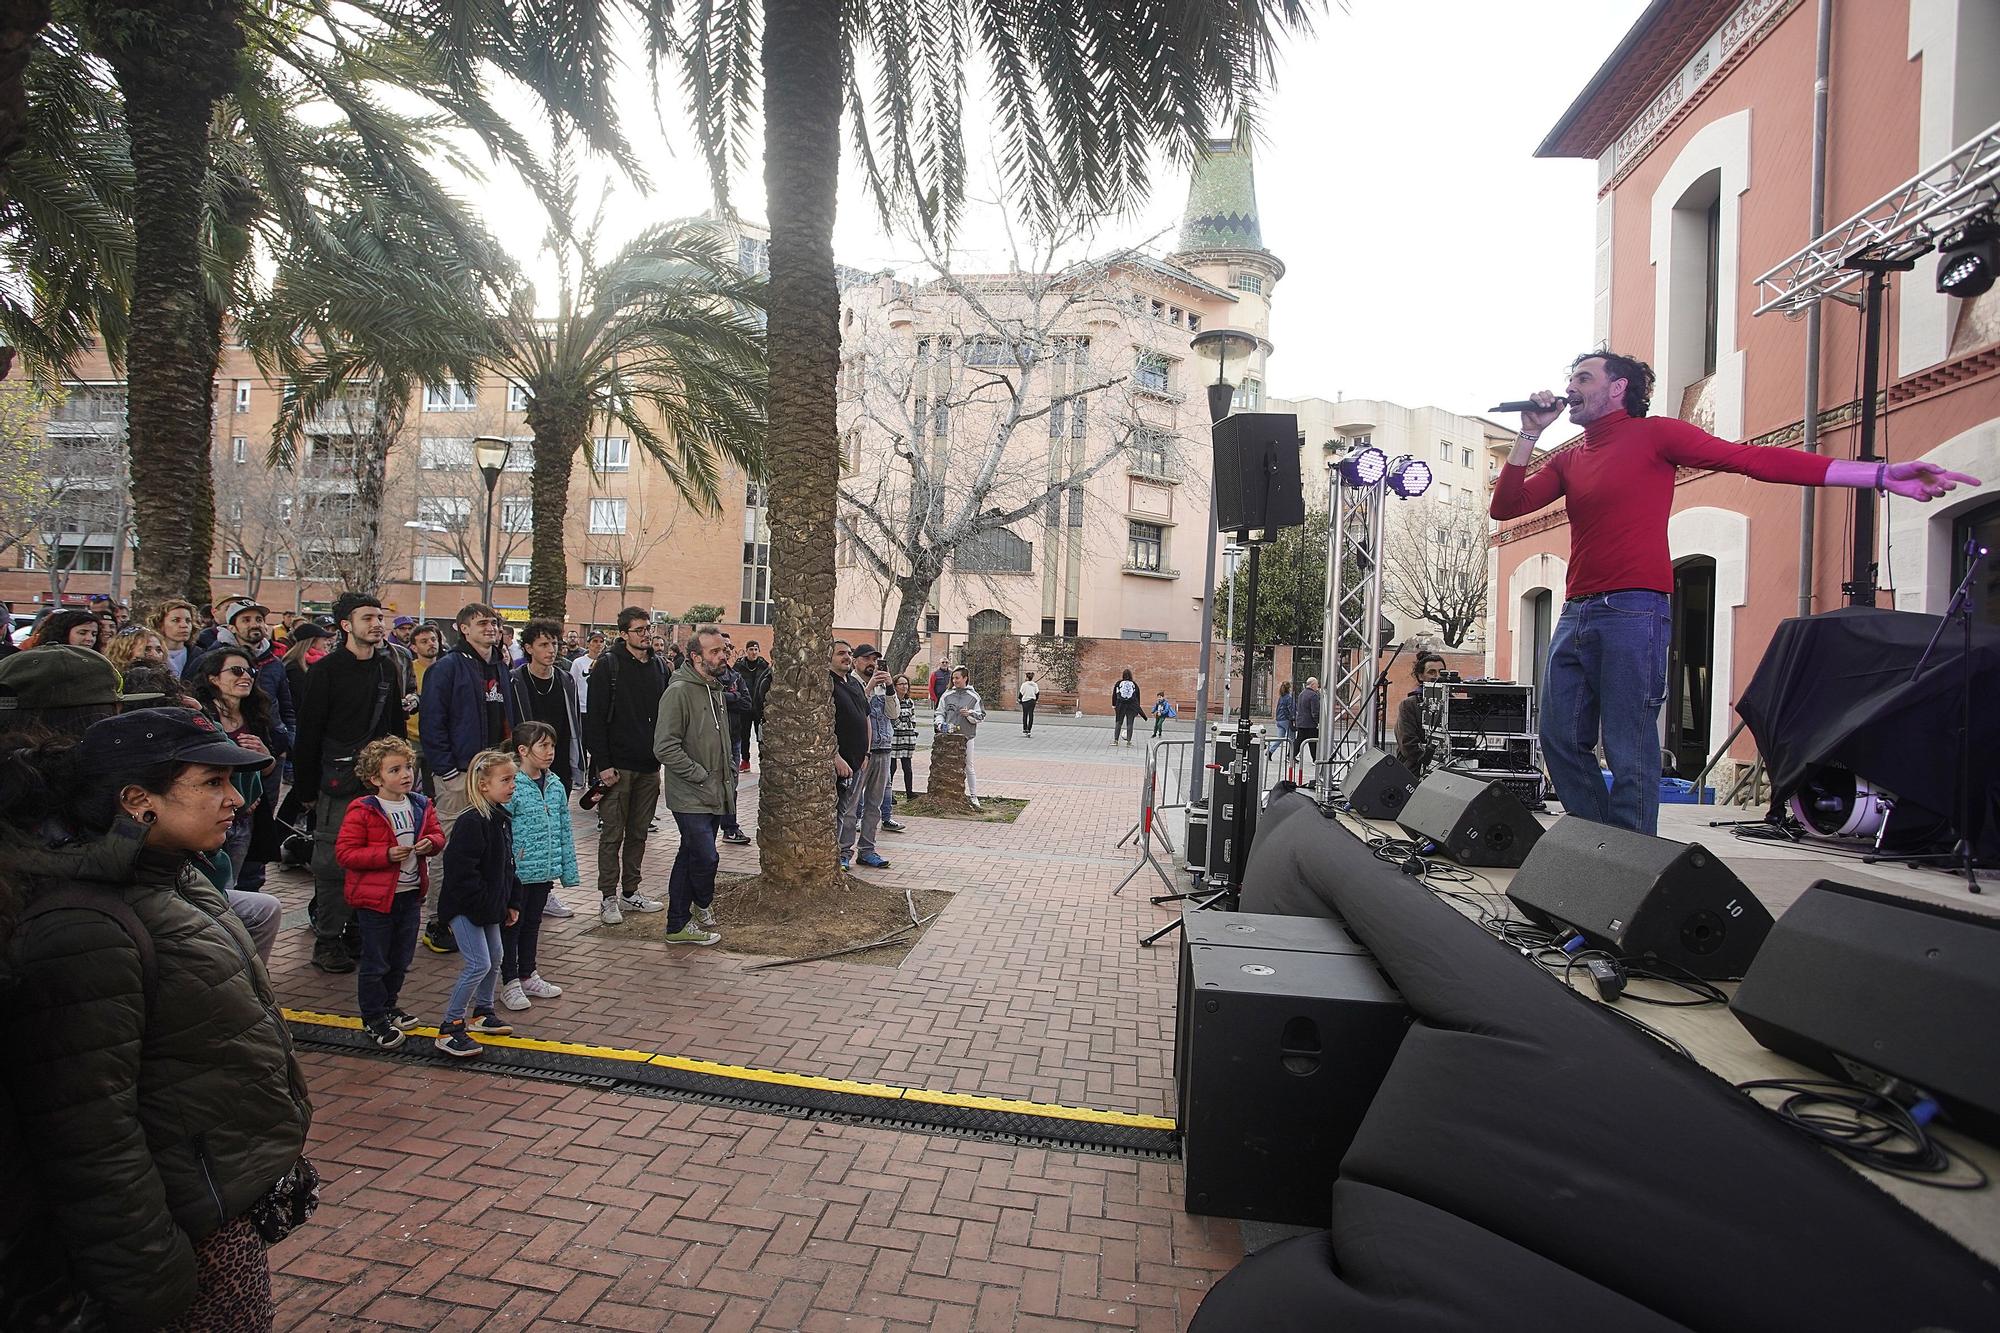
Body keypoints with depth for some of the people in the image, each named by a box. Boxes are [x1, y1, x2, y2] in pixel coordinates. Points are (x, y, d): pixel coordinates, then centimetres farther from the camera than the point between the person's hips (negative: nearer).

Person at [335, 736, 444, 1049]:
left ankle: (388, 1004, 38)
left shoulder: (421, 806, 3)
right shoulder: (363, 811, -15)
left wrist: (431, 843, -11)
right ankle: (373, 1018, 19)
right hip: (375, 897, -6)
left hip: (410, 894, 6)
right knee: (375, 962, 5)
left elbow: (437, 834, 13)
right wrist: (386, 855, -25)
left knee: (401, 958, 18)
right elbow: (344, 852, -16)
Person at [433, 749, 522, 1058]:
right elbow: (461, 871, -25)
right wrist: (487, 904, -22)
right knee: (478, 964, -11)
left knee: (494, 959, 18)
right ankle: (449, 1028, 0)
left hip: (489, 907, 9)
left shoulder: (502, 818, 7)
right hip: (465, 907, -9)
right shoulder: (471, 822, -22)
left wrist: (511, 902, 13)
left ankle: (483, 1013, 36)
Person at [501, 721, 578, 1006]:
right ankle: (510, 983, 19)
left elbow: (564, 831, 10)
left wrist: (569, 870, 11)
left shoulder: (556, 786, 4)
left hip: (544, 872, 6)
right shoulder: (511, 787, -17)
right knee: (512, 926, 7)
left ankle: (528, 976, 33)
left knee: (533, 923, 19)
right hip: (517, 873, -6)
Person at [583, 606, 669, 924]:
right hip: (618, 766, -5)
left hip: (650, 766, 5)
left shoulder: (659, 666, 10)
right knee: (612, 835, 1)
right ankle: (608, 898, 10)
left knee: (638, 833, 13)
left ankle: (630, 892, 23)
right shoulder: (608, 666, -7)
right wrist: (603, 764, -15)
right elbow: (595, 718, -10)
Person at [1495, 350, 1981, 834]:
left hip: (1632, 613, -6)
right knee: (1560, 738, 5)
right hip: (1575, 615, 7)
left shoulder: (1653, 434, 4)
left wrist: (1879, 474, -7)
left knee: (1628, 752, -7)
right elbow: (1505, 506, 10)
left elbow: (1754, 459, -2)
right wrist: (1530, 433, 5)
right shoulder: (1567, 461, 20)